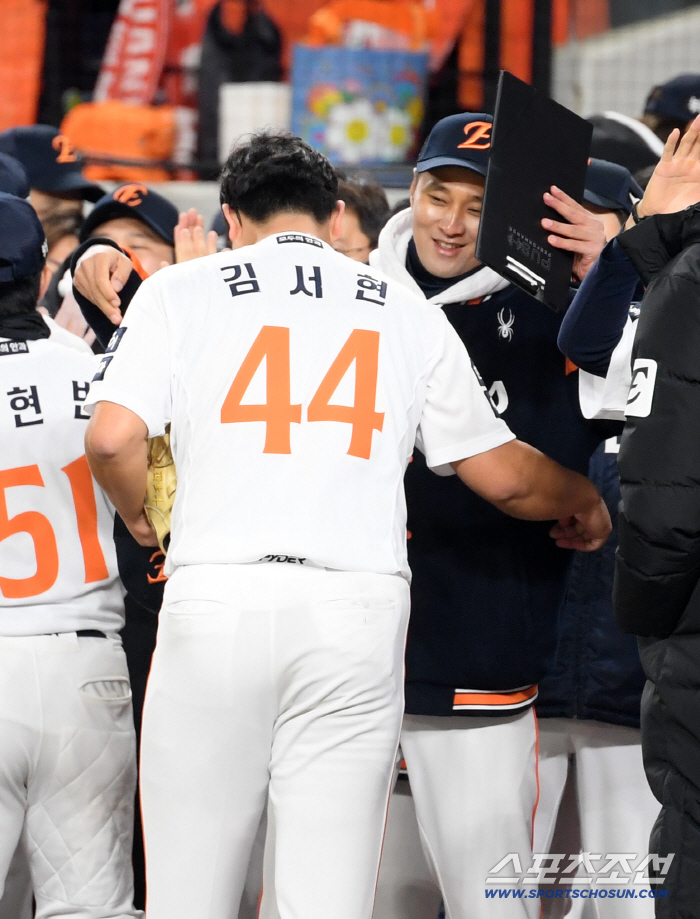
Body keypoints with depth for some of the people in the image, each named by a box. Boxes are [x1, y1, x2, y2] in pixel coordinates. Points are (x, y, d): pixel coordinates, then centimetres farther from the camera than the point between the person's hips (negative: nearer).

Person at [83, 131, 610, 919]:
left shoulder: (180, 290, 10)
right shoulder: (406, 313, 15)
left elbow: (113, 439, -4)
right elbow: (501, 474, 18)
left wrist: (146, 517, 17)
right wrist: (582, 501, 38)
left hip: (217, 596, -1)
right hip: (360, 608, 1)